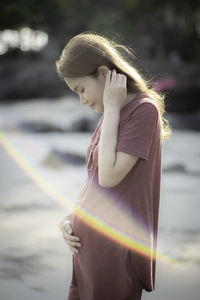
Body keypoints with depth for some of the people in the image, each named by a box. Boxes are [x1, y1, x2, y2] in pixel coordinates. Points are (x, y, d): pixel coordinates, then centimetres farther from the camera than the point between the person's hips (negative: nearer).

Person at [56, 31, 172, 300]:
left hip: (117, 248, -8)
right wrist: (72, 218, 3)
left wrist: (111, 109, -14)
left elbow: (109, 176, -20)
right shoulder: (109, 116, 14)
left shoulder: (143, 109, -12)